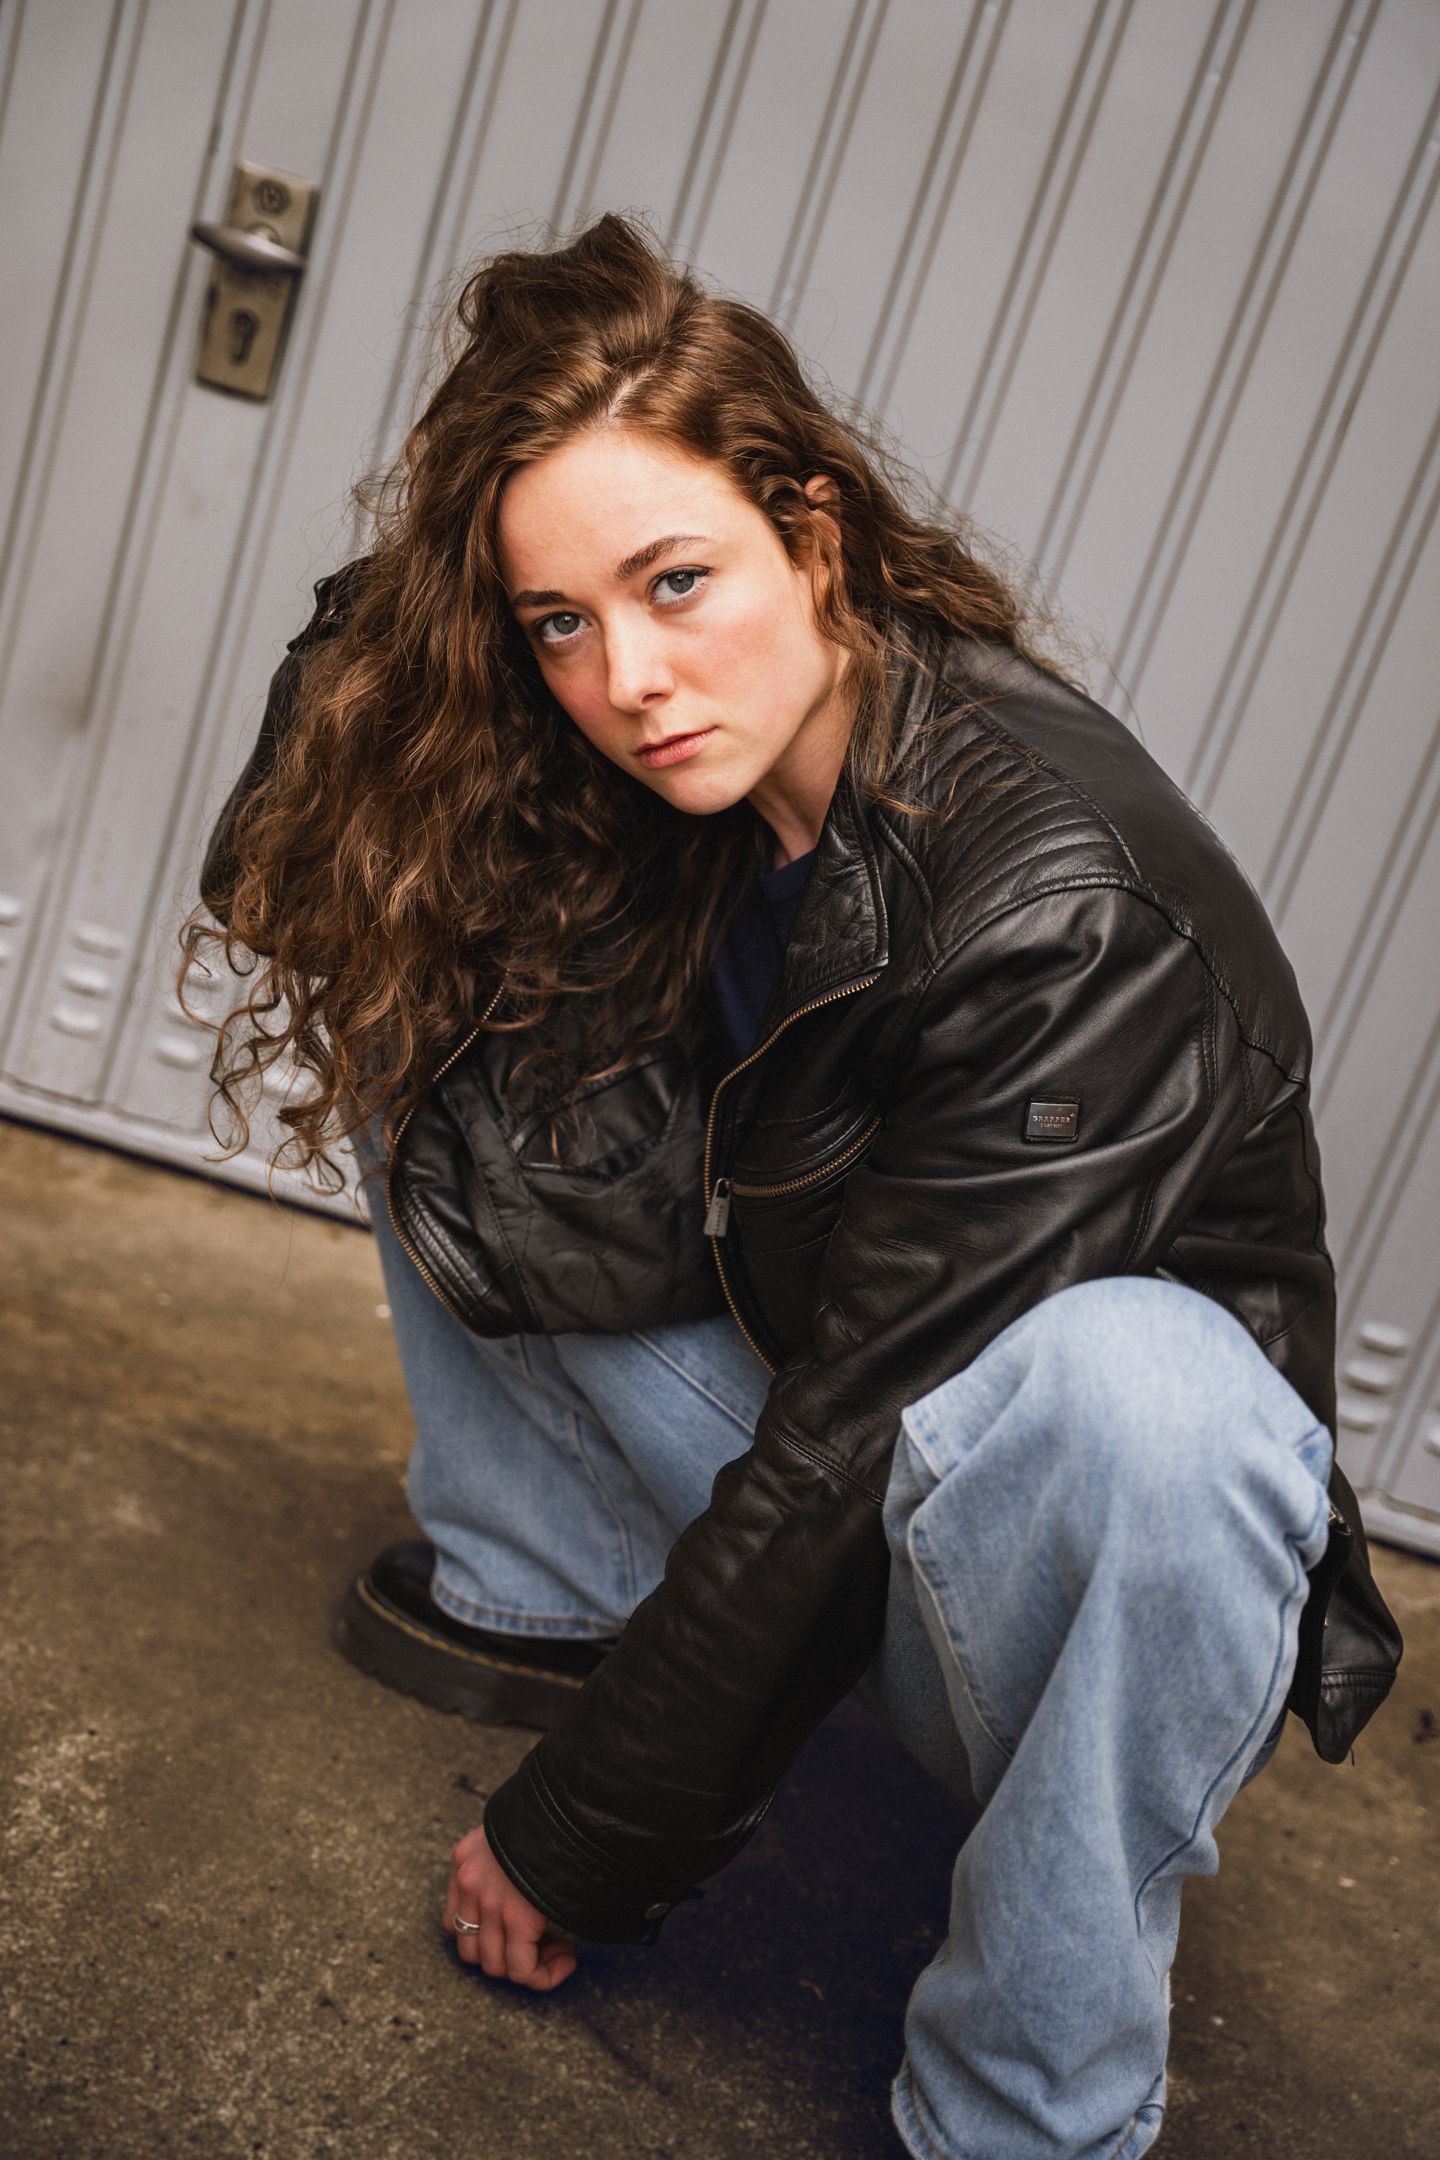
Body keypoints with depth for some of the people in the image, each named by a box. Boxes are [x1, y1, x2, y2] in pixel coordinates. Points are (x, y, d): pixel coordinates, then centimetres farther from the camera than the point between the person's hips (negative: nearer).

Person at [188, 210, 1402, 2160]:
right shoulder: (658, 800, -7)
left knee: (1116, 1382, -42)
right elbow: (565, 1243, -15)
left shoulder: (1065, 901, -29)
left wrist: (589, 1832, -16)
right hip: (794, 1475, 6)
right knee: (442, 1063, -2)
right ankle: (541, 1592, 13)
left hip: (1103, 1531, -5)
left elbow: (861, 1430, -27)